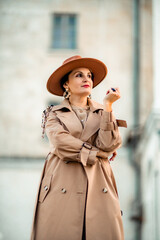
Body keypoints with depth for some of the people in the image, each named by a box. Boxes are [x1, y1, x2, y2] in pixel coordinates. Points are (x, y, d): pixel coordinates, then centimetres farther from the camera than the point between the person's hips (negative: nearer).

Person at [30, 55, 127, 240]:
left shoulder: (102, 112, 17)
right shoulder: (54, 113, 11)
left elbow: (108, 145, -1)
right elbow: (61, 143, -7)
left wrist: (108, 105, -3)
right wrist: (96, 153, -3)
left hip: (98, 187, 2)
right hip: (62, 187, -2)